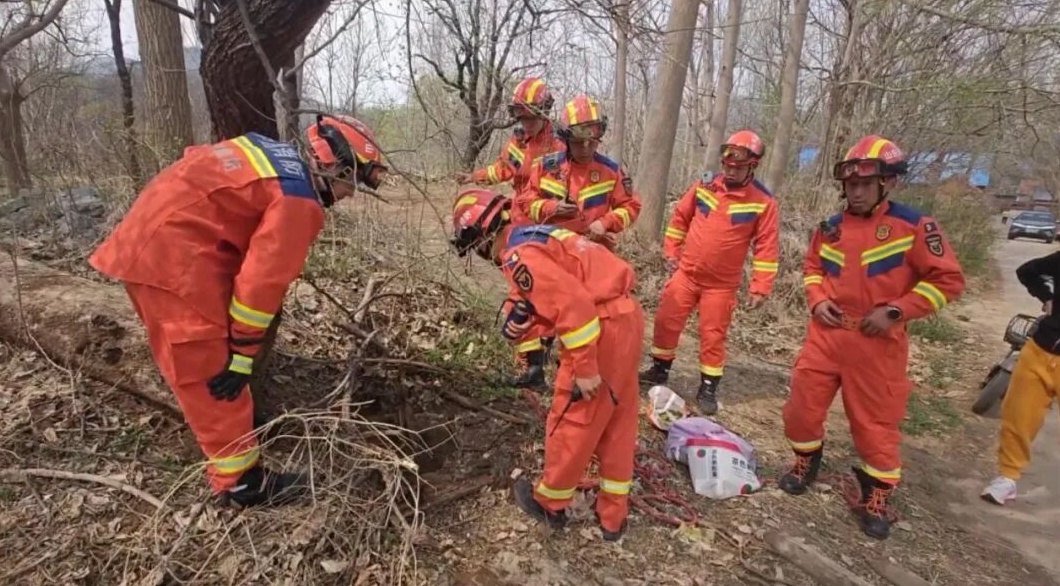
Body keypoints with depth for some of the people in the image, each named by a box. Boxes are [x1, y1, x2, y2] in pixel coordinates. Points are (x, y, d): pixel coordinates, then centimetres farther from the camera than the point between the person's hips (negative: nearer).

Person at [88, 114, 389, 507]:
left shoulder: (276, 155, 14)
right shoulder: (298, 201, -14)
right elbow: (264, 278, -17)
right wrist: (242, 356, -10)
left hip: (151, 235, 11)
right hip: (174, 254, -10)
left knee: (200, 360, 22)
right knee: (209, 369, -5)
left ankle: (222, 435, 39)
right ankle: (240, 481, 5)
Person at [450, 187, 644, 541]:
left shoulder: (520, 256, -14)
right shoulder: (535, 235, 17)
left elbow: (573, 304, -23)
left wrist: (584, 368, -19)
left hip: (604, 328, -10)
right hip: (627, 316, 10)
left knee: (572, 422, 10)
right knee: (618, 423, 18)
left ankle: (549, 503, 31)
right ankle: (613, 516, 33)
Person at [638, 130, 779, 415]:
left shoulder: (763, 202, -10)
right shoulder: (705, 185, -2)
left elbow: (767, 247, -8)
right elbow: (680, 216, 9)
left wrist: (760, 287, -11)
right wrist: (671, 251, 6)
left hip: (722, 284, -3)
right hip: (686, 273, 3)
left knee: (712, 336, 5)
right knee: (666, 322, 6)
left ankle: (708, 388, 22)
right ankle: (659, 370, 27)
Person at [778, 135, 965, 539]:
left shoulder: (914, 226, -9)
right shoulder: (831, 228, 5)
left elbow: (948, 279, -7)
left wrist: (895, 311, -15)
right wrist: (817, 300, 1)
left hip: (877, 343, -4)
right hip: (826, 334, 4)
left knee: (876, 422, 7)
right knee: (802, 406, 9)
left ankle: (877, 498, 26)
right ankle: (805, 463, 36)